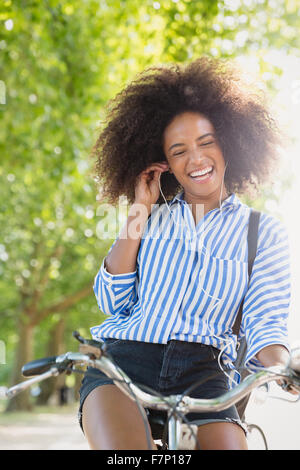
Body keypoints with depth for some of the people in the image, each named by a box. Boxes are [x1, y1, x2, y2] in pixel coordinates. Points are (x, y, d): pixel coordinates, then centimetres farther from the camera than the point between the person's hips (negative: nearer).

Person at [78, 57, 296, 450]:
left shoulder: (263, 232, 13)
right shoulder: (153, 218, 19)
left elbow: (264, 324, 2)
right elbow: (111, 301, 7)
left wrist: (284, 369, -20)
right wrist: (138, 214, 5)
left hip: (202, 373, 0)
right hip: (121, 358, 0)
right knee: (123, 447, -30)